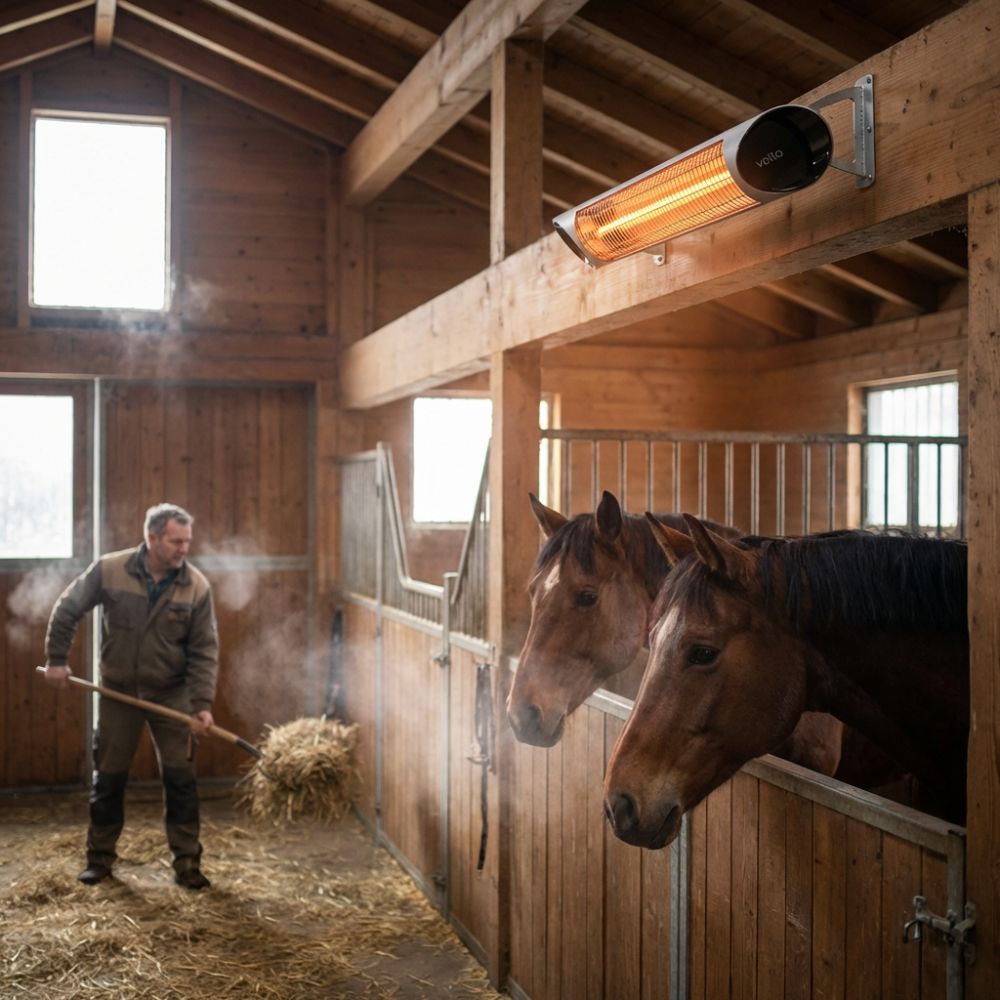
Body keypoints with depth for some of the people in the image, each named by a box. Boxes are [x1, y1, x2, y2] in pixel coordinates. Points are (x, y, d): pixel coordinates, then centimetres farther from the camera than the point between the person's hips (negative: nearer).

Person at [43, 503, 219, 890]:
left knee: (180, 778, 0)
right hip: (118, 691, 0)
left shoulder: (197, 586, -13)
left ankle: (187, 864, 9)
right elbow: (66, 610, 2)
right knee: (108, 777, 10)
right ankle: (100, 858, 26)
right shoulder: (108, 570, -13)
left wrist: (203, 703, -18)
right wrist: (56, 659, 3)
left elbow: (204, 651, -10)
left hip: (171, 693, 0)